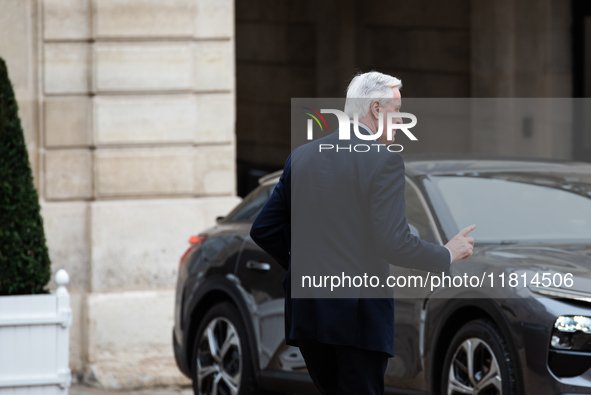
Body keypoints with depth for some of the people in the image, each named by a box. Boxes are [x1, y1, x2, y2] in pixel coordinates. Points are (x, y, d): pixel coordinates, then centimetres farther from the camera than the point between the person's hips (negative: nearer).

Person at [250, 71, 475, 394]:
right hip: (360, 316, -6)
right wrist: (447, 255, 0)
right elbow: (394, 243, -16)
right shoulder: (384, 161, -10)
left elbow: (263, 230, 11)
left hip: (306, 312, 6)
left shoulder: (301, 156, 9)